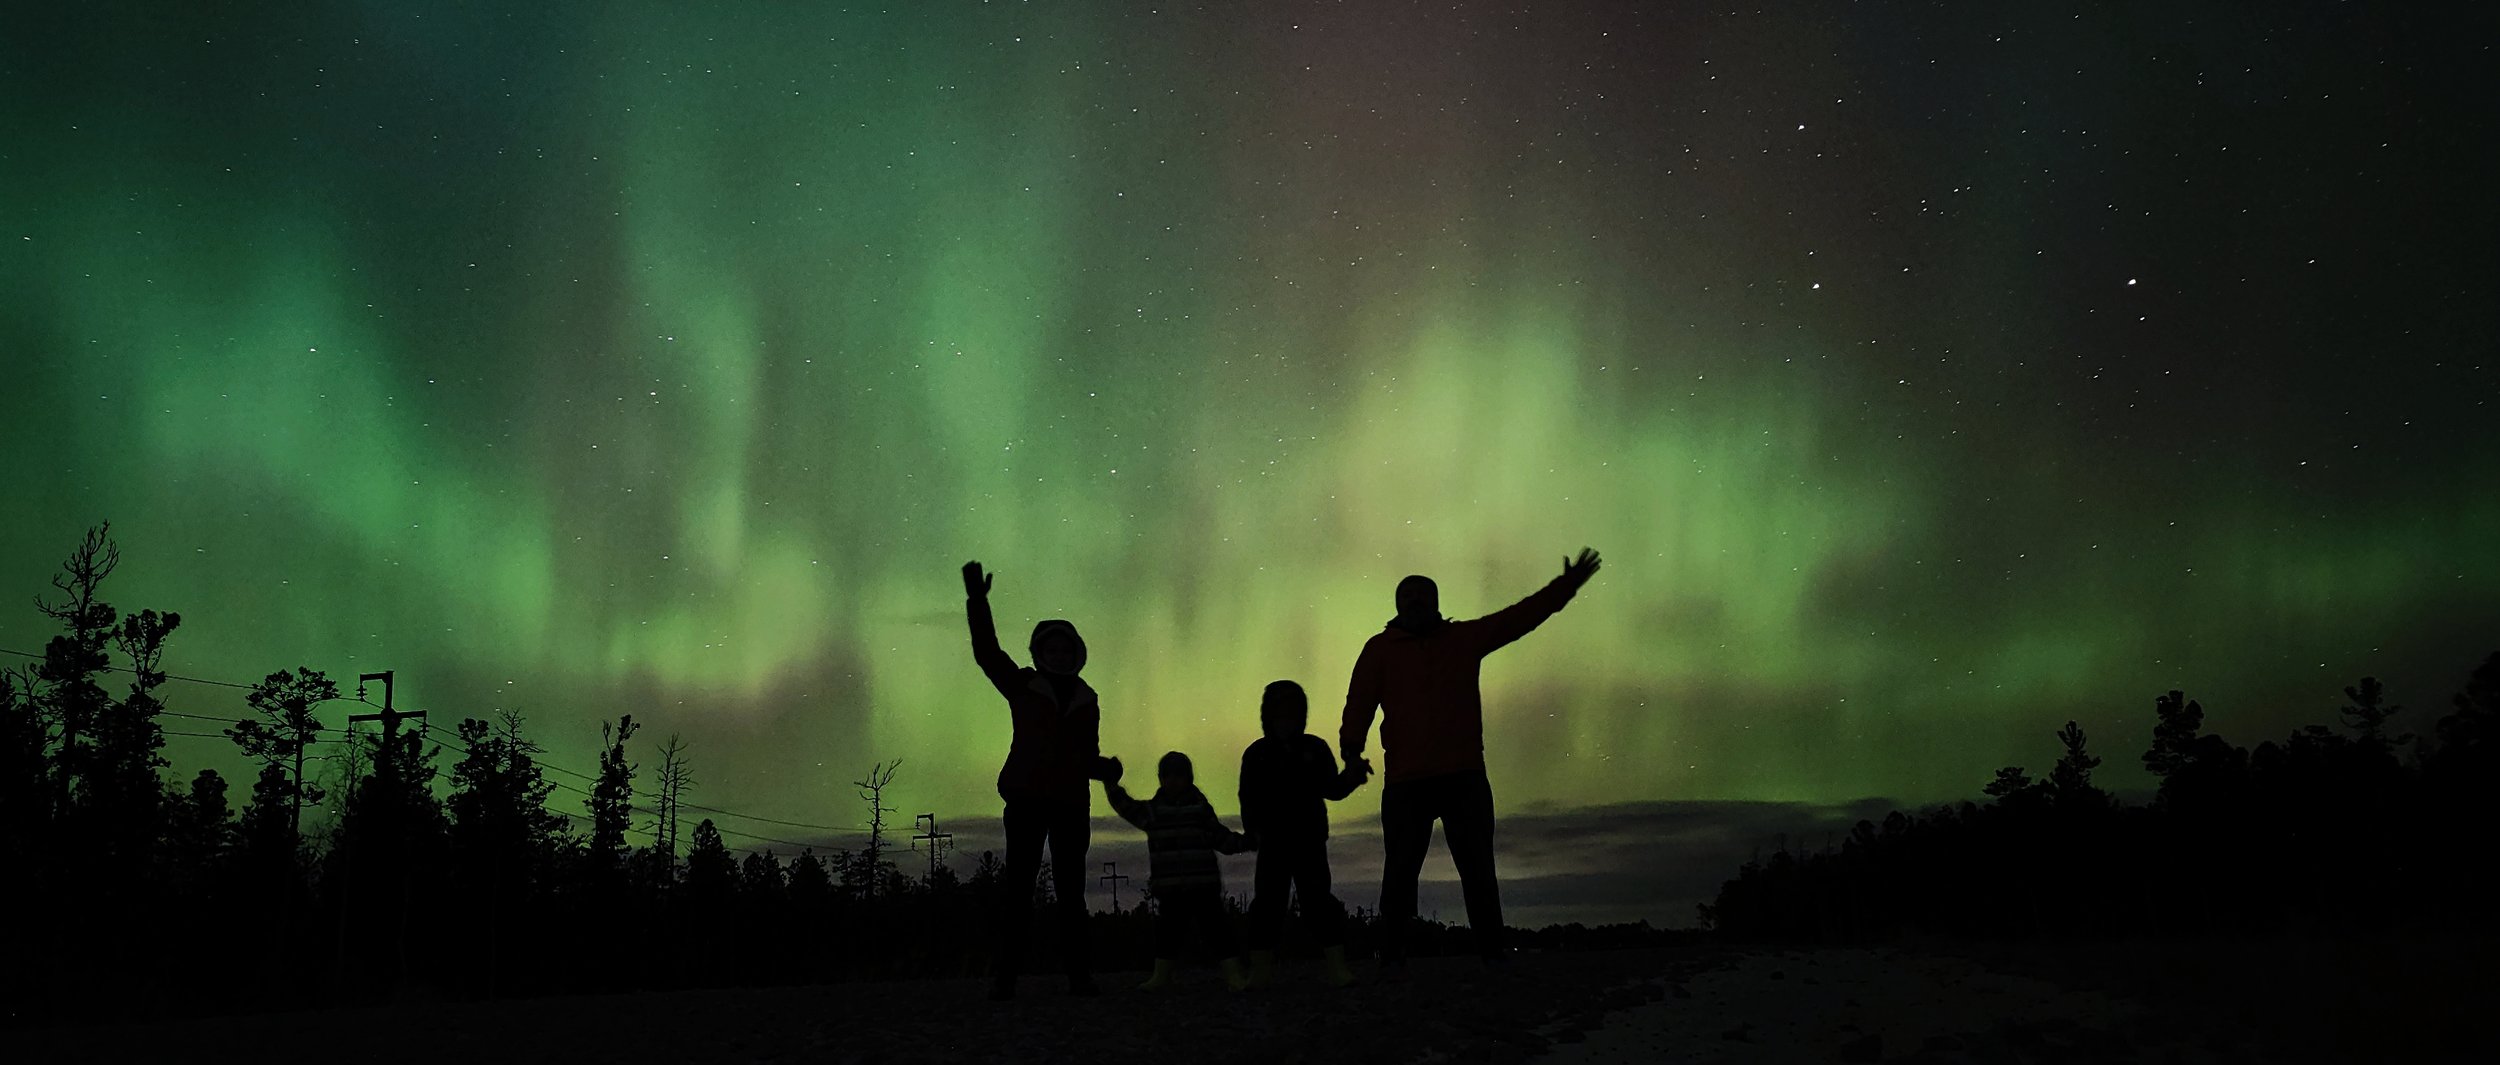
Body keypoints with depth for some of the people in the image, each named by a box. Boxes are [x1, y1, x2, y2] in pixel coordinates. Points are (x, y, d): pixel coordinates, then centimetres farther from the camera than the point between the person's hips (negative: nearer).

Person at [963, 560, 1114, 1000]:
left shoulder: (1086, 701, 16)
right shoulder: (1022, 688, 6)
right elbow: (987, 652, -6)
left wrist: (1104, 768, -2)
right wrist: (977, 603, -16)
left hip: (1072, 802, 3)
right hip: (1027, 798, -3)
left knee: (1071, 886, 2)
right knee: (1018, 883, -6)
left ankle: (1077, 971, 2)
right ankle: (1005, 972, -9)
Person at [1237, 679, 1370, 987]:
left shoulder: (1315, 749, 6)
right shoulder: (1257, 754, 4)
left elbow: (1332, 789, 7)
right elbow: (1249, 799, -2)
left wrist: (1350, 776, -13)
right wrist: (1253, 829, -17)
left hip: (1310, 840, 0)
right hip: (1273, 842, 0)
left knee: (1318, 899, -3)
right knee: (1267, 902, -1)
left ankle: (1335, 963, -5)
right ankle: (1261, 967, 3)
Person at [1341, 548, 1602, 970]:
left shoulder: (1465, 638, 12)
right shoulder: (1380, 649, 6)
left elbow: (1520, 617, 11)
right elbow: (1359, 704, -1)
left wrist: (1566, 585, 6)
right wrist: (1352, 750, -13)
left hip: (1465, 777, 2)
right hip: (1405, 783, -2)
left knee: (1478, 871, 5)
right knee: (1401, 872, 0)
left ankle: (1492, 951, 10)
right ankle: (1392, 957, 3)